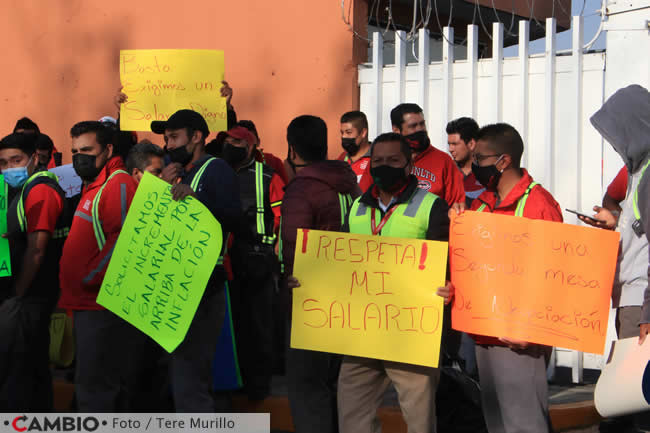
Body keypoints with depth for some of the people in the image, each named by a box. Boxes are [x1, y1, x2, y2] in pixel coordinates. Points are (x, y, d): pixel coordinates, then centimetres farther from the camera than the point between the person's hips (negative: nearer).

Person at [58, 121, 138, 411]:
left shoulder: (119, 183, -14)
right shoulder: (92, 186, 19)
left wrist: (90, 278, -18)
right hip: (89, 303, 10)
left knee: (94, 387, -10)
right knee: (110, 384, 16)